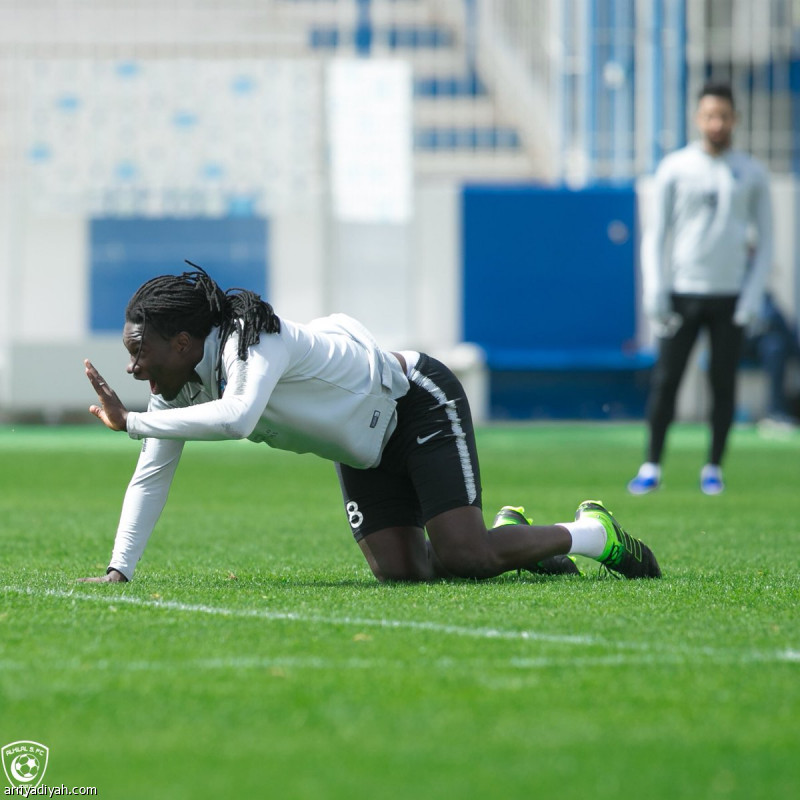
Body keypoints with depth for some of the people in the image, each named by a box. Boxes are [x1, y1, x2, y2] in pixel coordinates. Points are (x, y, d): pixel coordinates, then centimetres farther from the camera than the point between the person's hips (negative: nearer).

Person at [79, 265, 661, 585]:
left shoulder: (252, 342, -34)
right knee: (401, 570, -7)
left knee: (464, 557, -18)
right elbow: (151, 478, -2)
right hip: (367, 450, 8)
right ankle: (508, 533, 19)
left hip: (420, 402, -8)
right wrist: (118, 572, -11)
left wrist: (131, 422, -48)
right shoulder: (180, 387, -8)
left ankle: (596, 534, 5)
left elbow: (235, 417, -54)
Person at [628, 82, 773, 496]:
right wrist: (655, 292, -6)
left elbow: (765, 240, 9)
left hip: (730, 296, 1)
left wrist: (752, 296, -2)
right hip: (682, 292, -1)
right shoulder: (675, 168, 3)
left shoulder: (752, 174, 6)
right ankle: (652, 467, 0)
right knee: (665, 380, -5)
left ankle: (713, 468, 12)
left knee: (724, 382, 2)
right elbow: (656, 232, 4)